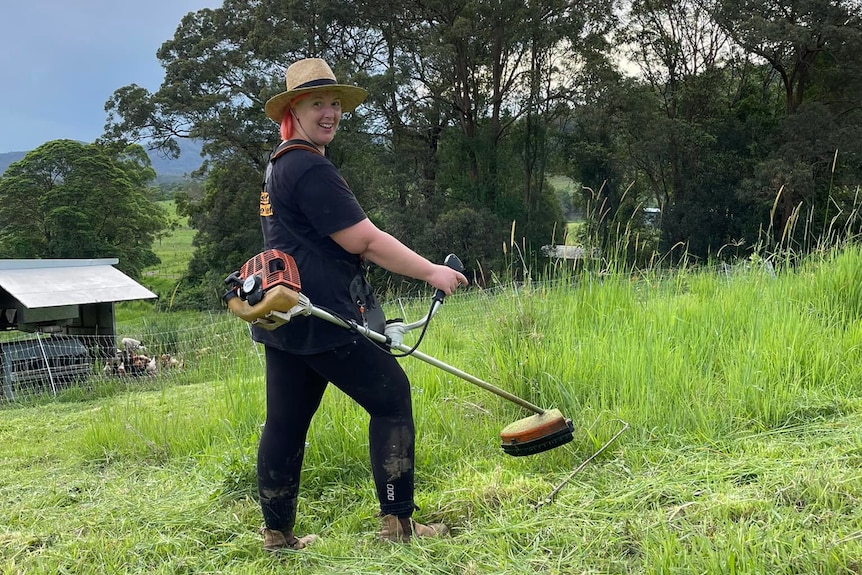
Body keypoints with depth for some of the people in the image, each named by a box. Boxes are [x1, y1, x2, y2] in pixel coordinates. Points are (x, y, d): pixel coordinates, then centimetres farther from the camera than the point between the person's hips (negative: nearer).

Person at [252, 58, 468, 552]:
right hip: (320, 318, -10)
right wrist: (431, 272, -11)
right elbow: (364, 240, -18)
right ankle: (398, 521, 3)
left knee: (286, 421, 12)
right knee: (392, 396, 0)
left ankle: (279, 533, 19)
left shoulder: (279, 167, 19)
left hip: (283, 320, 10)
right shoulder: (311, 168, -15)